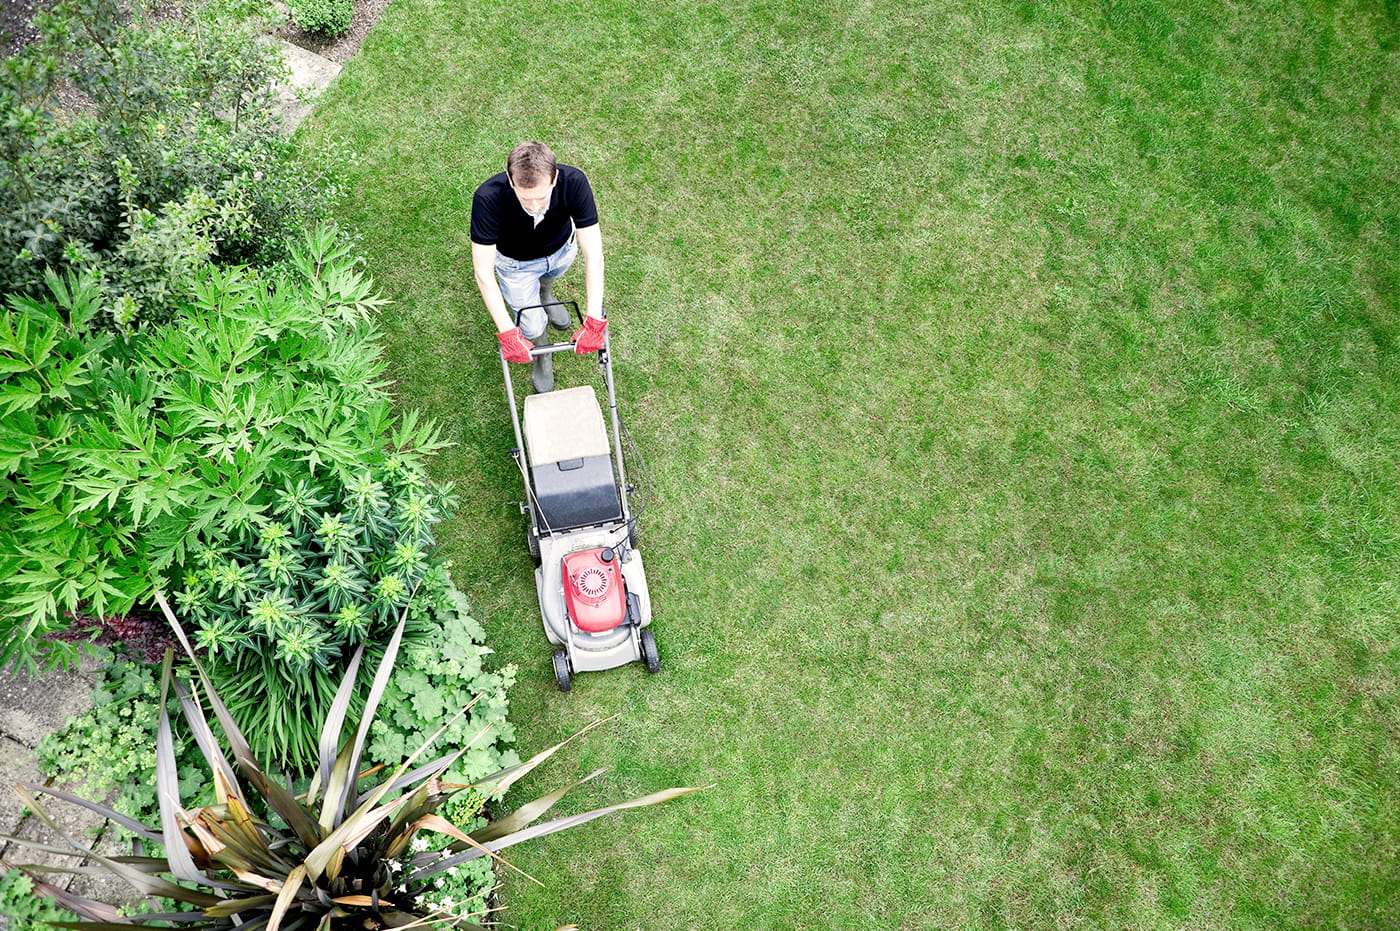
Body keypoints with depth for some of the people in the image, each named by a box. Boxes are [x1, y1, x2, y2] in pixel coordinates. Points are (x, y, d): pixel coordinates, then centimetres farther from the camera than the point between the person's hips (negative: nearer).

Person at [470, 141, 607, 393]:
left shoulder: (573, 183, -41)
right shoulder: (488, 199, -44)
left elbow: (593, 253, -38)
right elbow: (483, 271, -37)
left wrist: (594, 321, -43)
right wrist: (507, 332, -42)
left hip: (562, 248, 2)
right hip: (516, 263, -2)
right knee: (532, 328, 3)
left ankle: (545, 294, 66)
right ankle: (542, 357, 38)